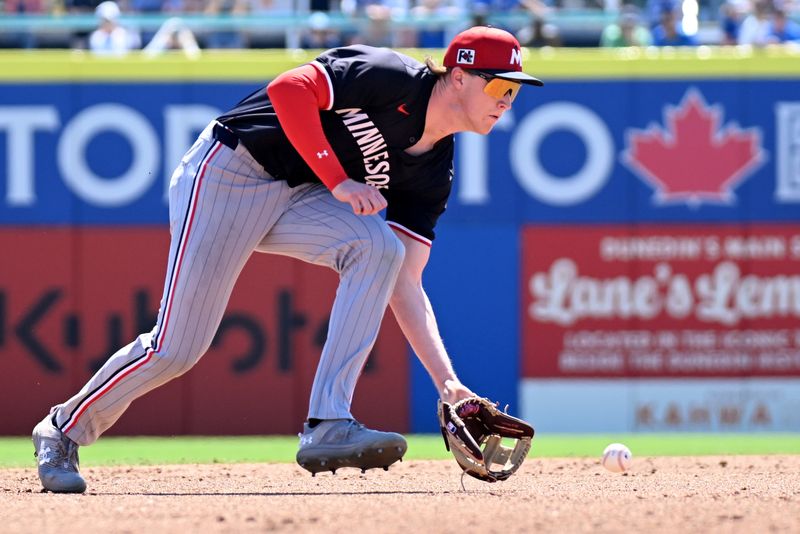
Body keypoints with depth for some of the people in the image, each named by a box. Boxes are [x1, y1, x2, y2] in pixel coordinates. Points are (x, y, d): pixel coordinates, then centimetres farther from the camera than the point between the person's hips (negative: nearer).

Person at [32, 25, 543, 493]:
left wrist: (447, 381, -11)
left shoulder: (433, 172, 2)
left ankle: (327, 426, -22)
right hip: (225, 173, -7)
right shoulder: (391, 78, -18)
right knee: (176, 349, -9)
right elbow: (288, 90, -27)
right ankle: (64, 430, 18)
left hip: (294, 199, 7)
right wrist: (338, 182, -23)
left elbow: (404, 285, 0)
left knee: (378, 246, -21)